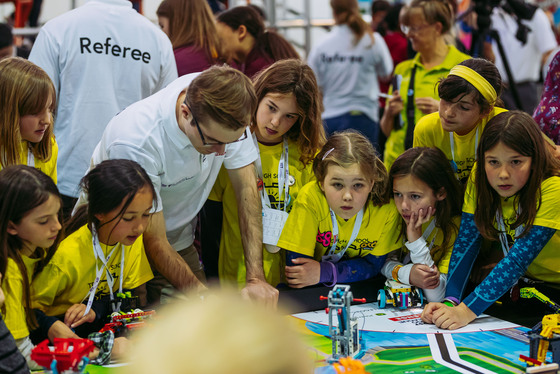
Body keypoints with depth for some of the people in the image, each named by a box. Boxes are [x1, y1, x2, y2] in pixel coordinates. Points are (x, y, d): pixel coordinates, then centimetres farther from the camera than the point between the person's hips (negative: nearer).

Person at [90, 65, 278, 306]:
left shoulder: (225, 111, -21)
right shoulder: (135, 143, -35)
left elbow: (246, 188, -12)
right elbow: (155, 243, -26)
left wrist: (256, 278, -21)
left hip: (179, 244, 4)